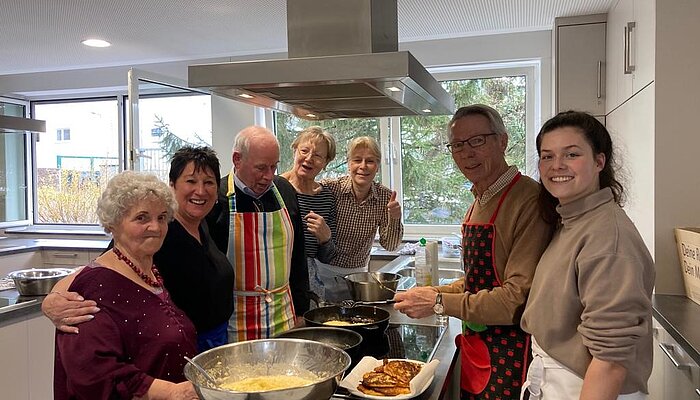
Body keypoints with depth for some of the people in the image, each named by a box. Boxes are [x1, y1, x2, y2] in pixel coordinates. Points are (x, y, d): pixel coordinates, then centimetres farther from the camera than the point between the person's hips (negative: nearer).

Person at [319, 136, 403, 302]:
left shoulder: (385, 196, -8)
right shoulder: (329, 187, -18)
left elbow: (389, 245, -4)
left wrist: (394, 219, -21)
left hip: (358, 273, 3)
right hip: (325, 272, -2)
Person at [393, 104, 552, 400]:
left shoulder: (529, 200, -21)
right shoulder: (479, 201, 9)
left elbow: (519, 299, -25)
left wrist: (440, 303, -19)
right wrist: (434, 293, 3)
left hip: (510, 357, -8)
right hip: (475, 346, 8)